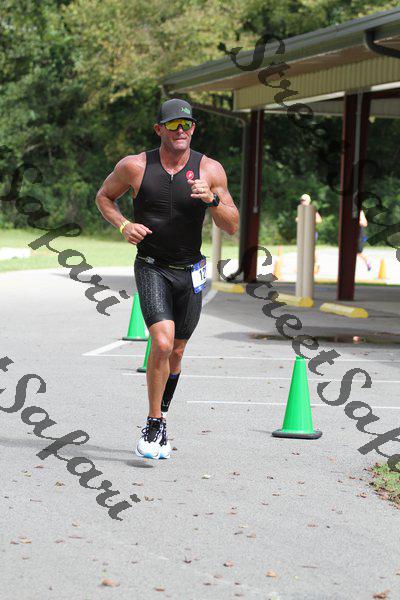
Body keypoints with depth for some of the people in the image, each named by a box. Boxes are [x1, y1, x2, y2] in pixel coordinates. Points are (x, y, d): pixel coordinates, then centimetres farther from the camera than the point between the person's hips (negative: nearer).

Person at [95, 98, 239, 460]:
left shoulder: (210, 170, -6)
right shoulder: (135, 166, -7)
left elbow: (232, 227, -4)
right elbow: (104, 197, 10)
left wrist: (212, 199, -23)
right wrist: (123, 226, -8)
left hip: (190, 272, 3)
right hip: (151, 268, -2)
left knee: (175, 353, 12)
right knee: (162, 343, -21)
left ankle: (162, 420, 33)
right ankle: (153, 426, -8)